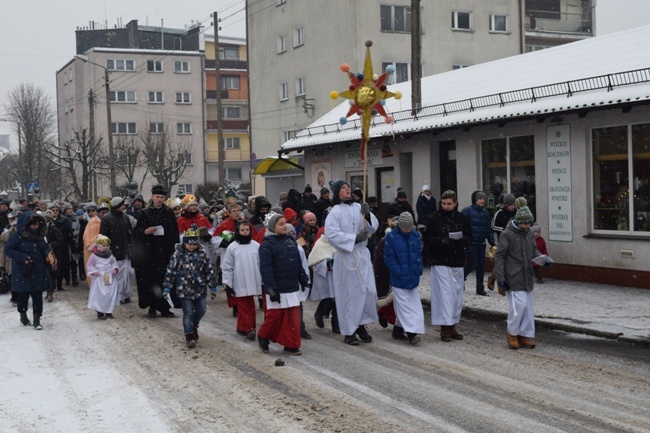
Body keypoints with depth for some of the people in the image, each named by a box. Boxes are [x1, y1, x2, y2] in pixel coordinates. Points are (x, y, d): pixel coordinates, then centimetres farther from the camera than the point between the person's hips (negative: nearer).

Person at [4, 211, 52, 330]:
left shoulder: (39, 235, 5)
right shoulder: (17, 235, -11)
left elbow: (45, 247, 17)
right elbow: (8, 249, -12)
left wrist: (48, 254, -6)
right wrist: (22, 258, -23)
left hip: (38, 271, 4)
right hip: (23, 271, -4)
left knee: (38, 295, 1)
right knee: (23, 294, 8)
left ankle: (37, 319, 7)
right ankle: (23, 315, 31)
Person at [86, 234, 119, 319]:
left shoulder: (110, 255, 6)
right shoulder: (94, 256, -4)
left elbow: (114, 263, 16)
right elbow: (89, 265, -1)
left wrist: (115, 269, -2)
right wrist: (94, 272, -16)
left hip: (110, 278, 4)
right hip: (99, 279, -4)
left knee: (111, 295, 4)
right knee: (99, 296, -3)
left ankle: (109, 311, 16)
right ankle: (100, 313, 8)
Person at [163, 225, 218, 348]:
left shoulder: (202, 253, 1)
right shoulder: (178, 254, -7)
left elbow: (209, 271, 6)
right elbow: (170, 271, -3)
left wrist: (213, 287, 7)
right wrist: (166, 288, -5)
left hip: (200, 289, 3)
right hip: (184, 290, -3)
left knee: (201, 311, 9)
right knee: (188, 313, -3)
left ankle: (194, 327, 36)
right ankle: (189, 336, 5)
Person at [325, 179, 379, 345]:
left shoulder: (358, 207, 7)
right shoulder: (335, 212, -10)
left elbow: (373, 227, 6)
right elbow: (331, 234, -19)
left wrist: (367, 215, -14)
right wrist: (354, 238, -19)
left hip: (363, 255, 5)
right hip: (346, 257, -5)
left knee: (369, 291, 6)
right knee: (350, 294, 1)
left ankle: (361, 325, 23)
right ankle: (349, 331, 13)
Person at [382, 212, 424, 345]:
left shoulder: (416, 236, 3)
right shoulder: (391, 237, -10)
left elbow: (419, 254, 10)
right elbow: (389, 258, -9)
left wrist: (418, 270, 0)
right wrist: (398, 272, -14)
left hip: (413, 278, 5)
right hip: (399, 279, -5)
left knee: (415, 304, 9)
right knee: (404, 305, -5)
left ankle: (399, 327, 22)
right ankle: (411, 333, -8)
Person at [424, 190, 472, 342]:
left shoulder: (462, 218, 7)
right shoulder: (434, 218, -3)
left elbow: (469, 238, 10)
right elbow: (427, 238, -3)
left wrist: (461, 239, -12)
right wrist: (441, 241, -20)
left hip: (457, 262, 4)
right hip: (440, 262, -4)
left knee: (457, 295, 9)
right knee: (444, 294, -8)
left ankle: (452, 326, 20)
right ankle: (444, 328, -2)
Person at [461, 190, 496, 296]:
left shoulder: (485, 213, 12)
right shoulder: (467, 211, -7)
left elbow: (488, 229, 15)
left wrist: (492, 242, 7)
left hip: (481, 243, 6)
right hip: (471, 243, -6)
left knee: (481, 266, 6)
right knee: (472, 264, -9)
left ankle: (480, 288, 14)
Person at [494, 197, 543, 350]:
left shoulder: (530, 233, 8)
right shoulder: (507, 234, -11)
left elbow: (534, 251, 20)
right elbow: (499, 257, -9)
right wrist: (500, 279, -11)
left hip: (527, 276, 7)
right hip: (513, 277, -7)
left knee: (528, 307, 7)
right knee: (519, 304, -12)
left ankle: (525, 336, 18)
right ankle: (512, 333, 8)